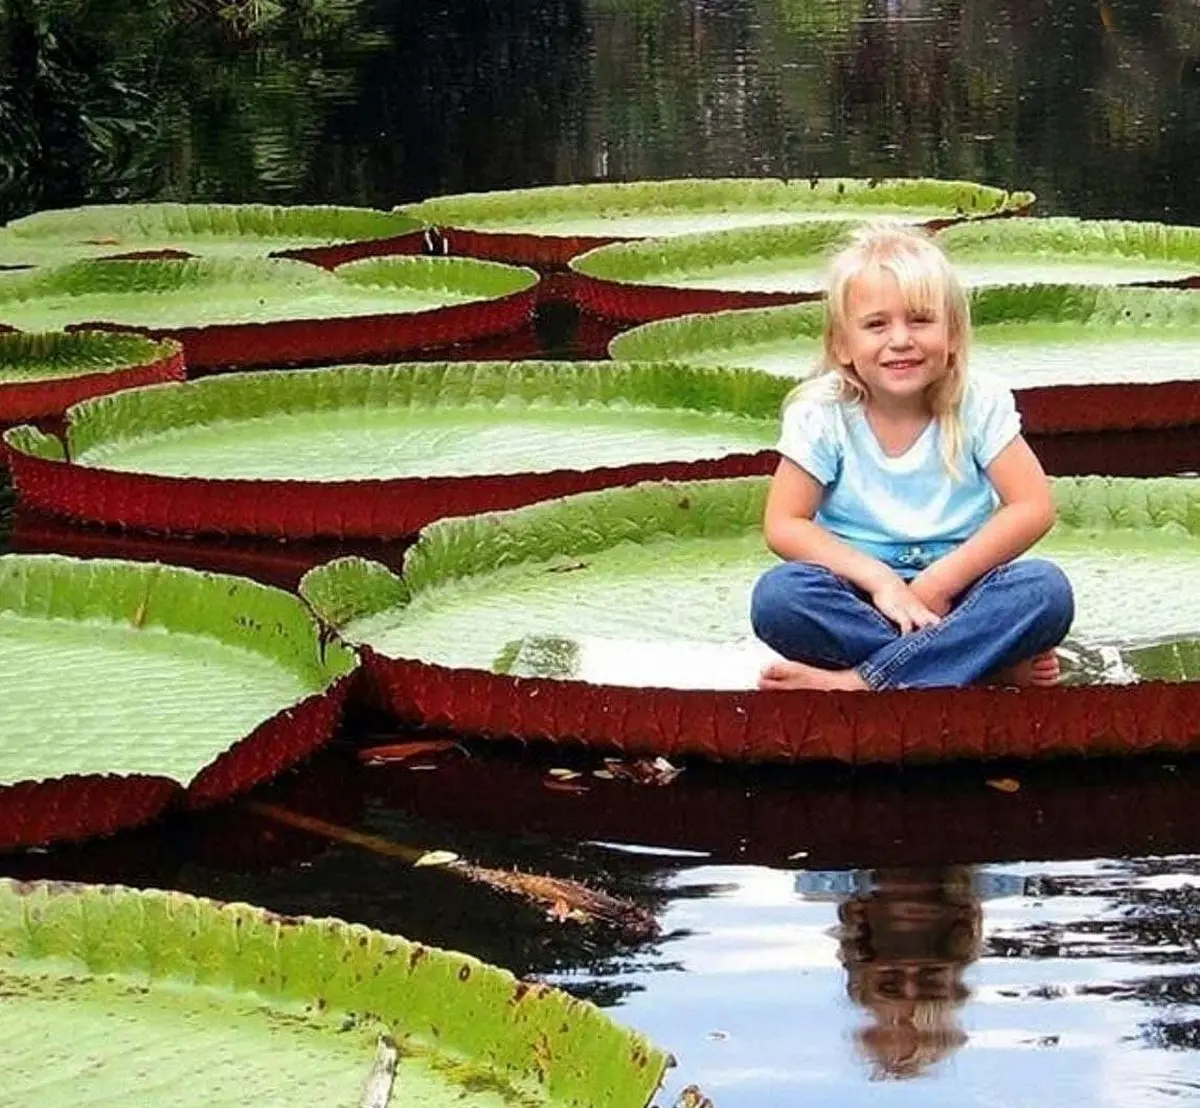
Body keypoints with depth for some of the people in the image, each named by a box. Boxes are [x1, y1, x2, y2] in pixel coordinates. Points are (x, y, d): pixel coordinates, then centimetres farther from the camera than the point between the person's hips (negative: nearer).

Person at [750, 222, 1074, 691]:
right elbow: (784, 525, -9)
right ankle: (994, 664, -28)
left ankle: (861, 682, -32)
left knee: (1046, 590, -30)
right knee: (777, 596, -32)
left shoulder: (980, 405, -4)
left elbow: (1034, 508, -10)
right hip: (861, 596, 0)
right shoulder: (822, 414, -5)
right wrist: (878, 580, -21)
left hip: (958, 593, 0)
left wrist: (940, 582, -18)